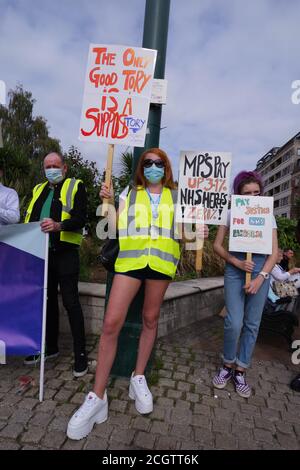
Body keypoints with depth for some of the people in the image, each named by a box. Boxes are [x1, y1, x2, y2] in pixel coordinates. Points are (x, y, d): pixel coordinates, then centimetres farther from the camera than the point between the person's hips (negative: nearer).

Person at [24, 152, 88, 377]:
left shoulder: (75, 186, 1)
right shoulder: (38, 190, 19)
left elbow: (81, 218, -12)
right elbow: (29, 219, 20)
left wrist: (58, 225, -28)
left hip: (65, 253, -6)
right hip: (42, 253, 6)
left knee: (71, 302, -5)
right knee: (48, 300, 15)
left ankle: (80, 353, 5)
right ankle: (50, 347, 30)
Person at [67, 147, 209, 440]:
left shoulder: (175, 196, 14)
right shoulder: (129, 194, 13)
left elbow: (180, 231, 17)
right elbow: (116, 228, 10)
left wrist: (197, 234, -2)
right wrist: (108, 203, -3)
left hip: (161, 262, 2)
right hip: (130, 259, -1)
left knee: (150, 320, 11)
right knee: (111, 323, -10)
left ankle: (138, 378, 30)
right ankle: (97, 397, 2)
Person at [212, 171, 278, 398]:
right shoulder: (231, 214, 1)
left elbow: (274, 252, 1)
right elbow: (217, 245, 0)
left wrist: (261, 277, -11)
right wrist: (236, 262, -13)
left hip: (261, 269, 2)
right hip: (235, 269, -2)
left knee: (252, 324, 6)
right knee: (234, 323, -8)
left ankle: (240, 371, 23)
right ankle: (228, 365, 18)